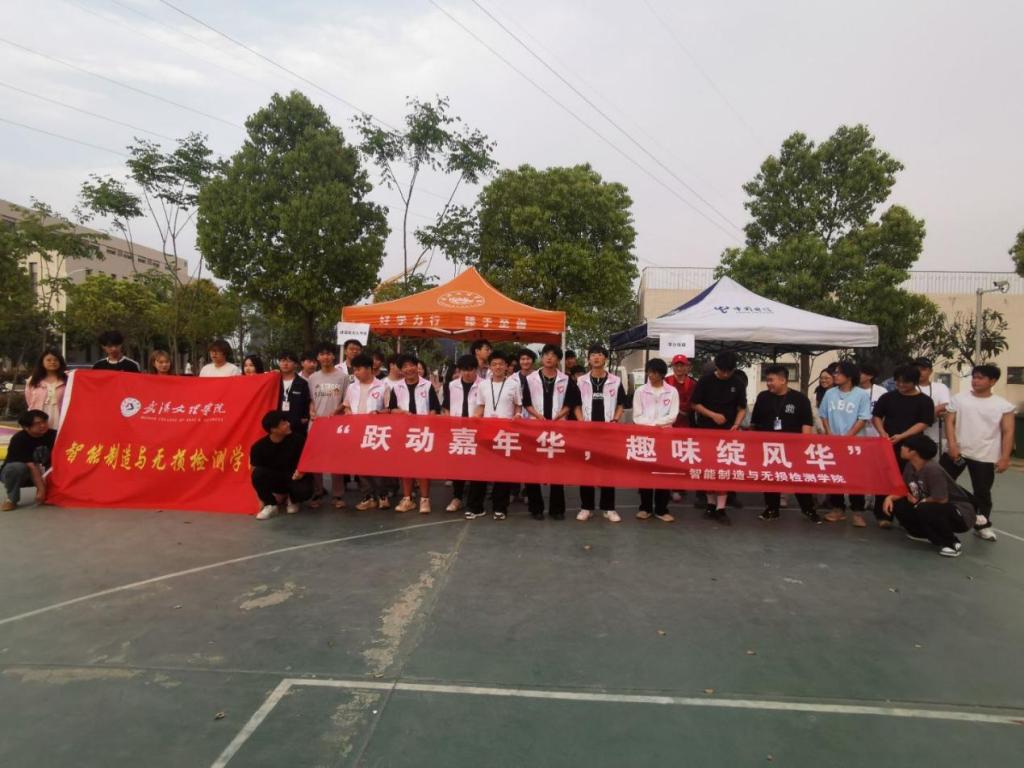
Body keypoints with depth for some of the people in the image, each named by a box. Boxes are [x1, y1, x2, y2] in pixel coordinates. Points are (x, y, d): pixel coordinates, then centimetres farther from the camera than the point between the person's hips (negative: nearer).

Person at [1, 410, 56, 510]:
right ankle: (12, 499, -14)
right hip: (14, 473, -4)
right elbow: (31, 466, -30)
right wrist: (41, 489, -32)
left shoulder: (53, 435, -13)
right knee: (17, 468, -38)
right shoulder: (19, 439, -25)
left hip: (42, 473, 4)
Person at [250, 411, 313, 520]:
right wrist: (262, 500, -10)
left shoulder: (295, 440, -12)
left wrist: (301, 471, -21)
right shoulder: (259, 447, -13)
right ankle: (271, 505, -7)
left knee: (305, 491, -33)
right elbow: (255, 474, -7)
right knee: (258, 473, -32)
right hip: (272, 480, 0)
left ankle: (291, 500, 7)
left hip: (293, 479, 0)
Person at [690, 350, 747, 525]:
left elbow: (742, 408, 4)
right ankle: (711, 504, 18)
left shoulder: (739, 384, -1)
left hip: (727, 432, 0)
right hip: (706, 430, 0)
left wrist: (736, 425, -14)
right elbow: (694, 404, -3)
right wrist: (713, 415, -14)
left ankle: (720, 509, -4)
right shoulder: (705, 380, -5)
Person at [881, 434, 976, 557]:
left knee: (924, 510, -35)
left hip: (960, 514, -8)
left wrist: (919, 501, -10)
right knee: (898, 505, -3)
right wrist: (890, 497, -13)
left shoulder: (932, 469, -27)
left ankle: (952, 543, -12)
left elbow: (941, 499, -27)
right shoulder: (910, 466, -2)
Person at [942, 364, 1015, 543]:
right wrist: (952, 445, -13)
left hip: (985, 457, -1)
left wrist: (1004, 457, -8)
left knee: (982, 492, 8)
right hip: (956, 452, 1)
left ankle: (983, 525, 23)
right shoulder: (959, 398, 2)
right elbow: (949, 422, -1)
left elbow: (1008, 433, -2)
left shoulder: (1004, 405, -1)